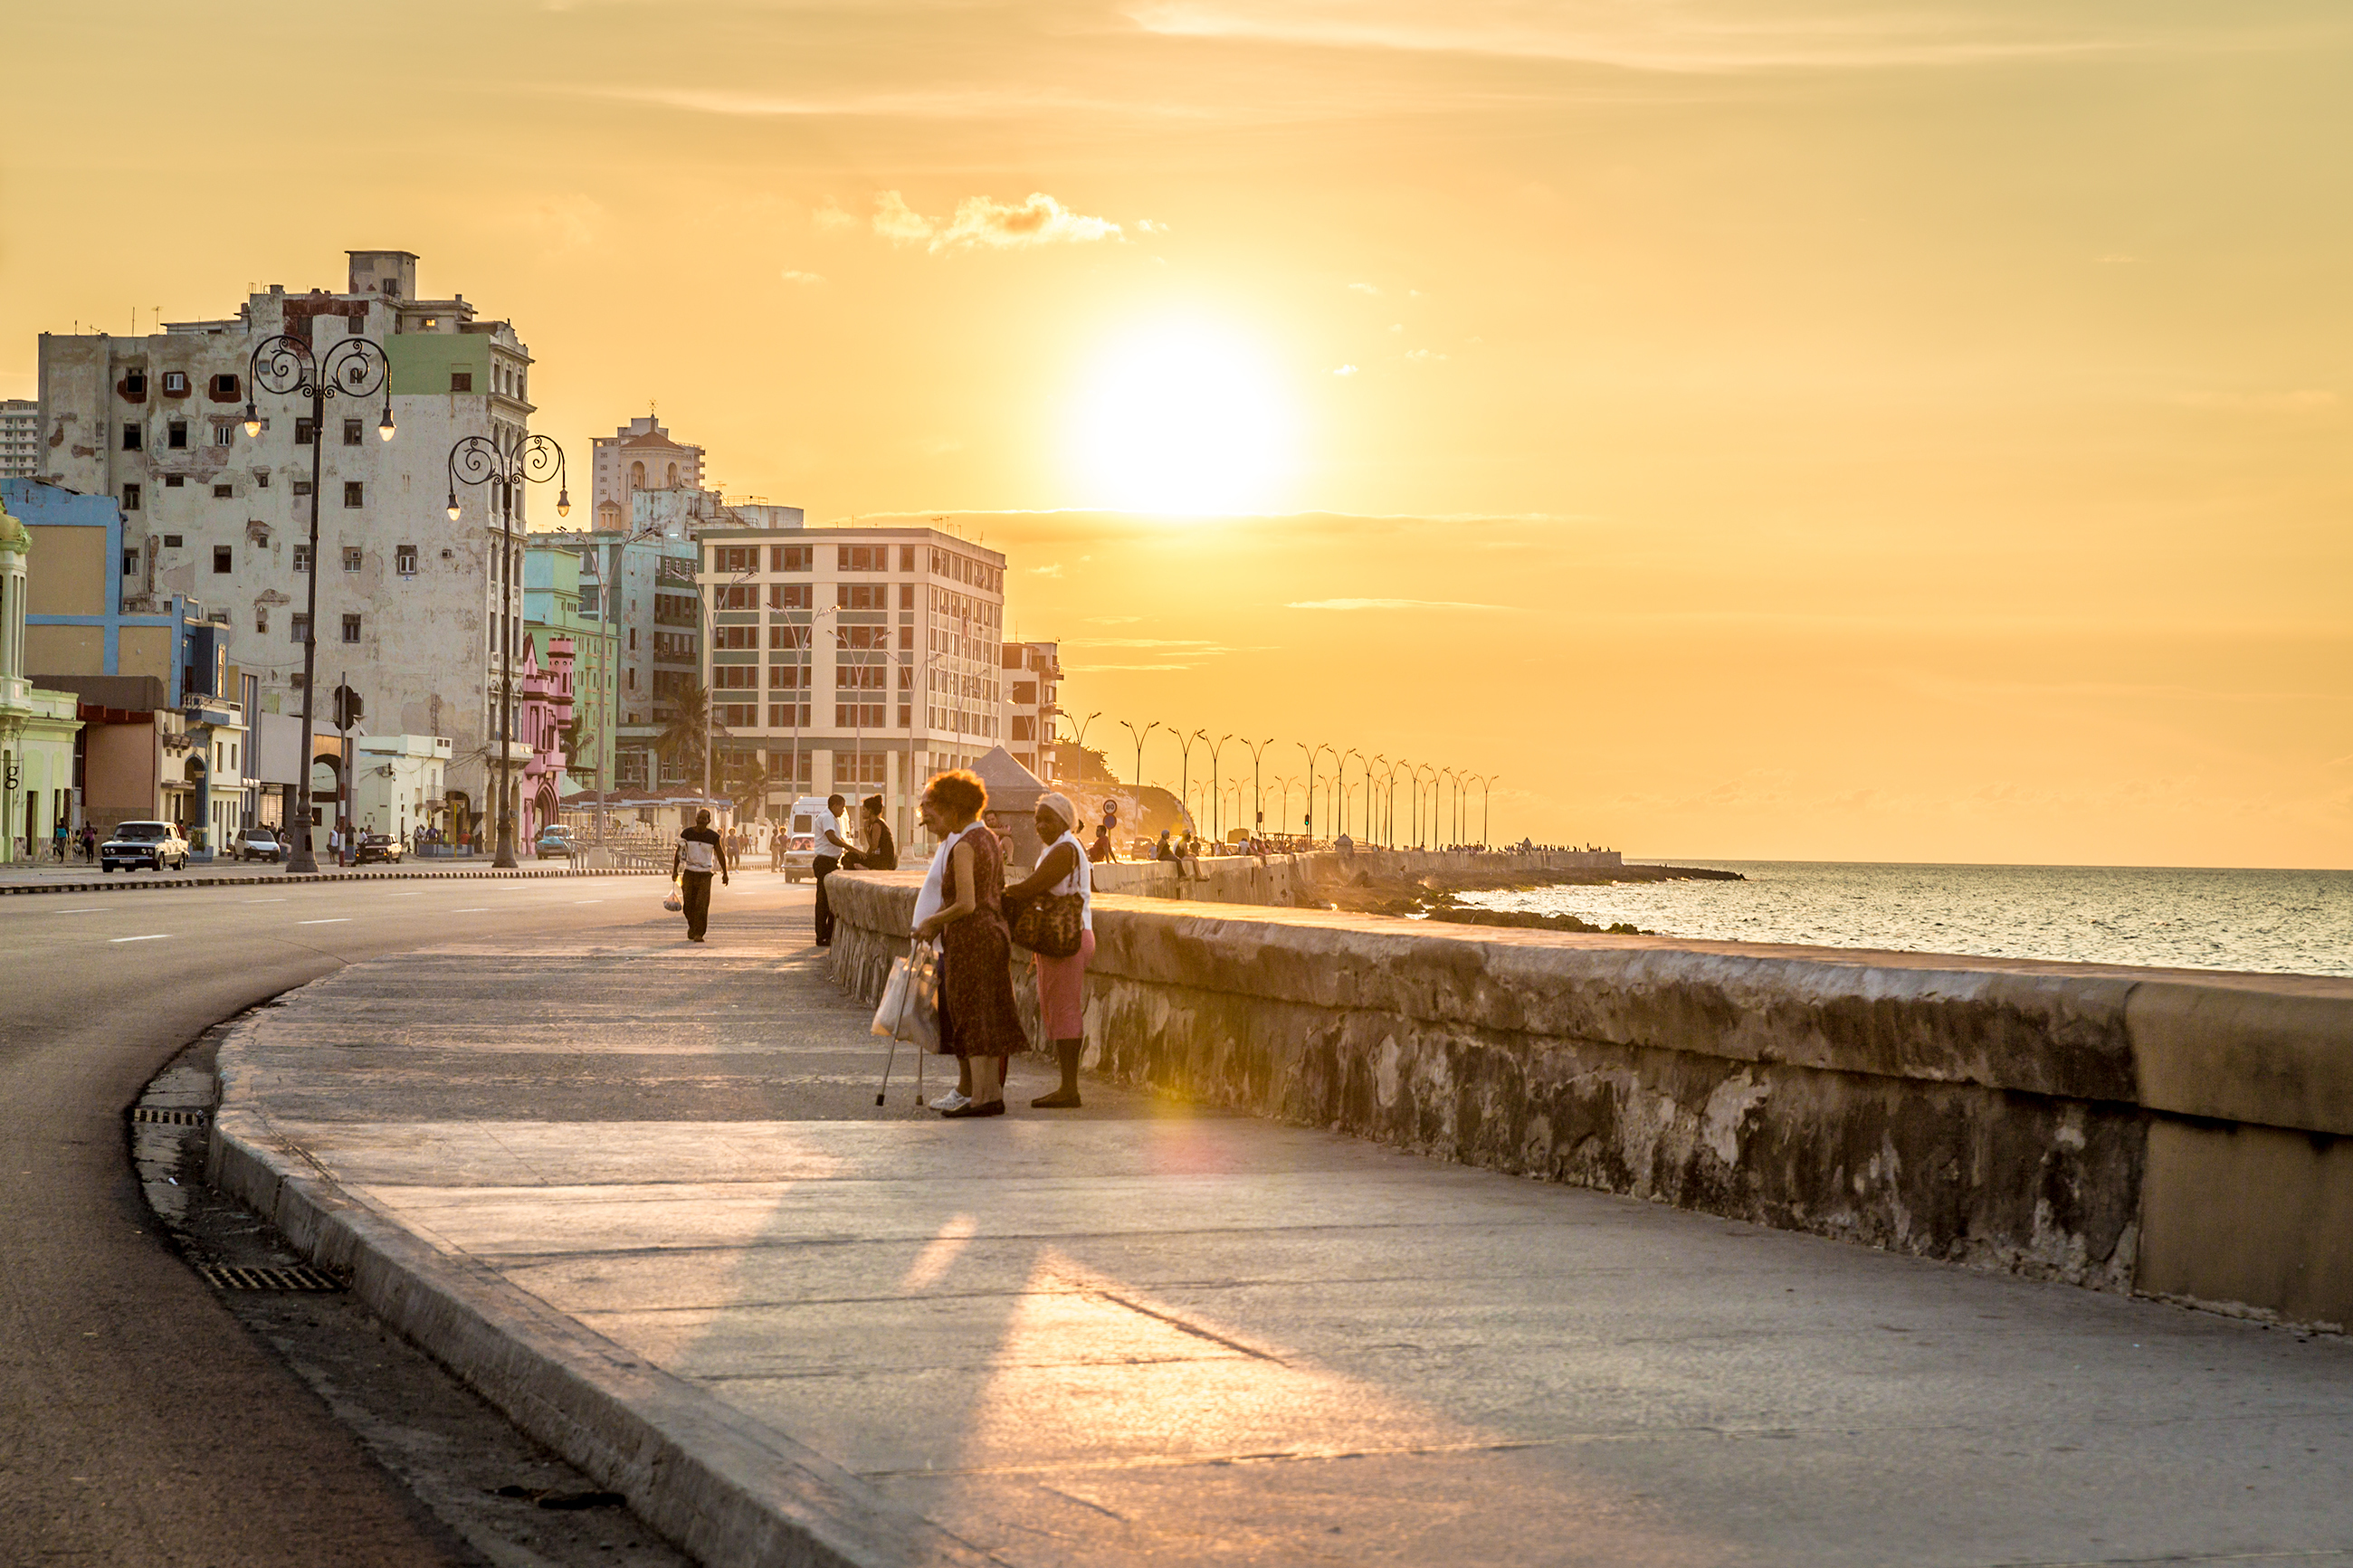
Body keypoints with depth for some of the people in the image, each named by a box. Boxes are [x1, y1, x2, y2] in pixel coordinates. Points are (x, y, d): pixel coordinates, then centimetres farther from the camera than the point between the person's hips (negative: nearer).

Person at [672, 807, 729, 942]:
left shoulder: (714, 836, -1)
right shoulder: (687, 834, 1)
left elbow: (720, 855, 8)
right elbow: (678, 852, 8)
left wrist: (725, 873, 10)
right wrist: (675, 870, 4)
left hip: (705, 875, -1)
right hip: (689, 873, 1)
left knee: (702, 905, -11)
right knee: (689, 904, 5)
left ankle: (699, 933, -7)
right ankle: (692, 926, 32)